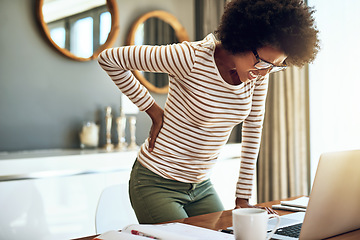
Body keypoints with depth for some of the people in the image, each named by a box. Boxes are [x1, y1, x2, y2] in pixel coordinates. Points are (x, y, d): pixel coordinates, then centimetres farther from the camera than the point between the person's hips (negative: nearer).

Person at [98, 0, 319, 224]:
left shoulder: (259, 72, -7)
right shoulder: (191, 58, -25)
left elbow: (253, 129, 4)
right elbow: (108, 58, -18)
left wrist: (243, 198, 4)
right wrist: (154, 111, -15)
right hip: (157, 184, -6)